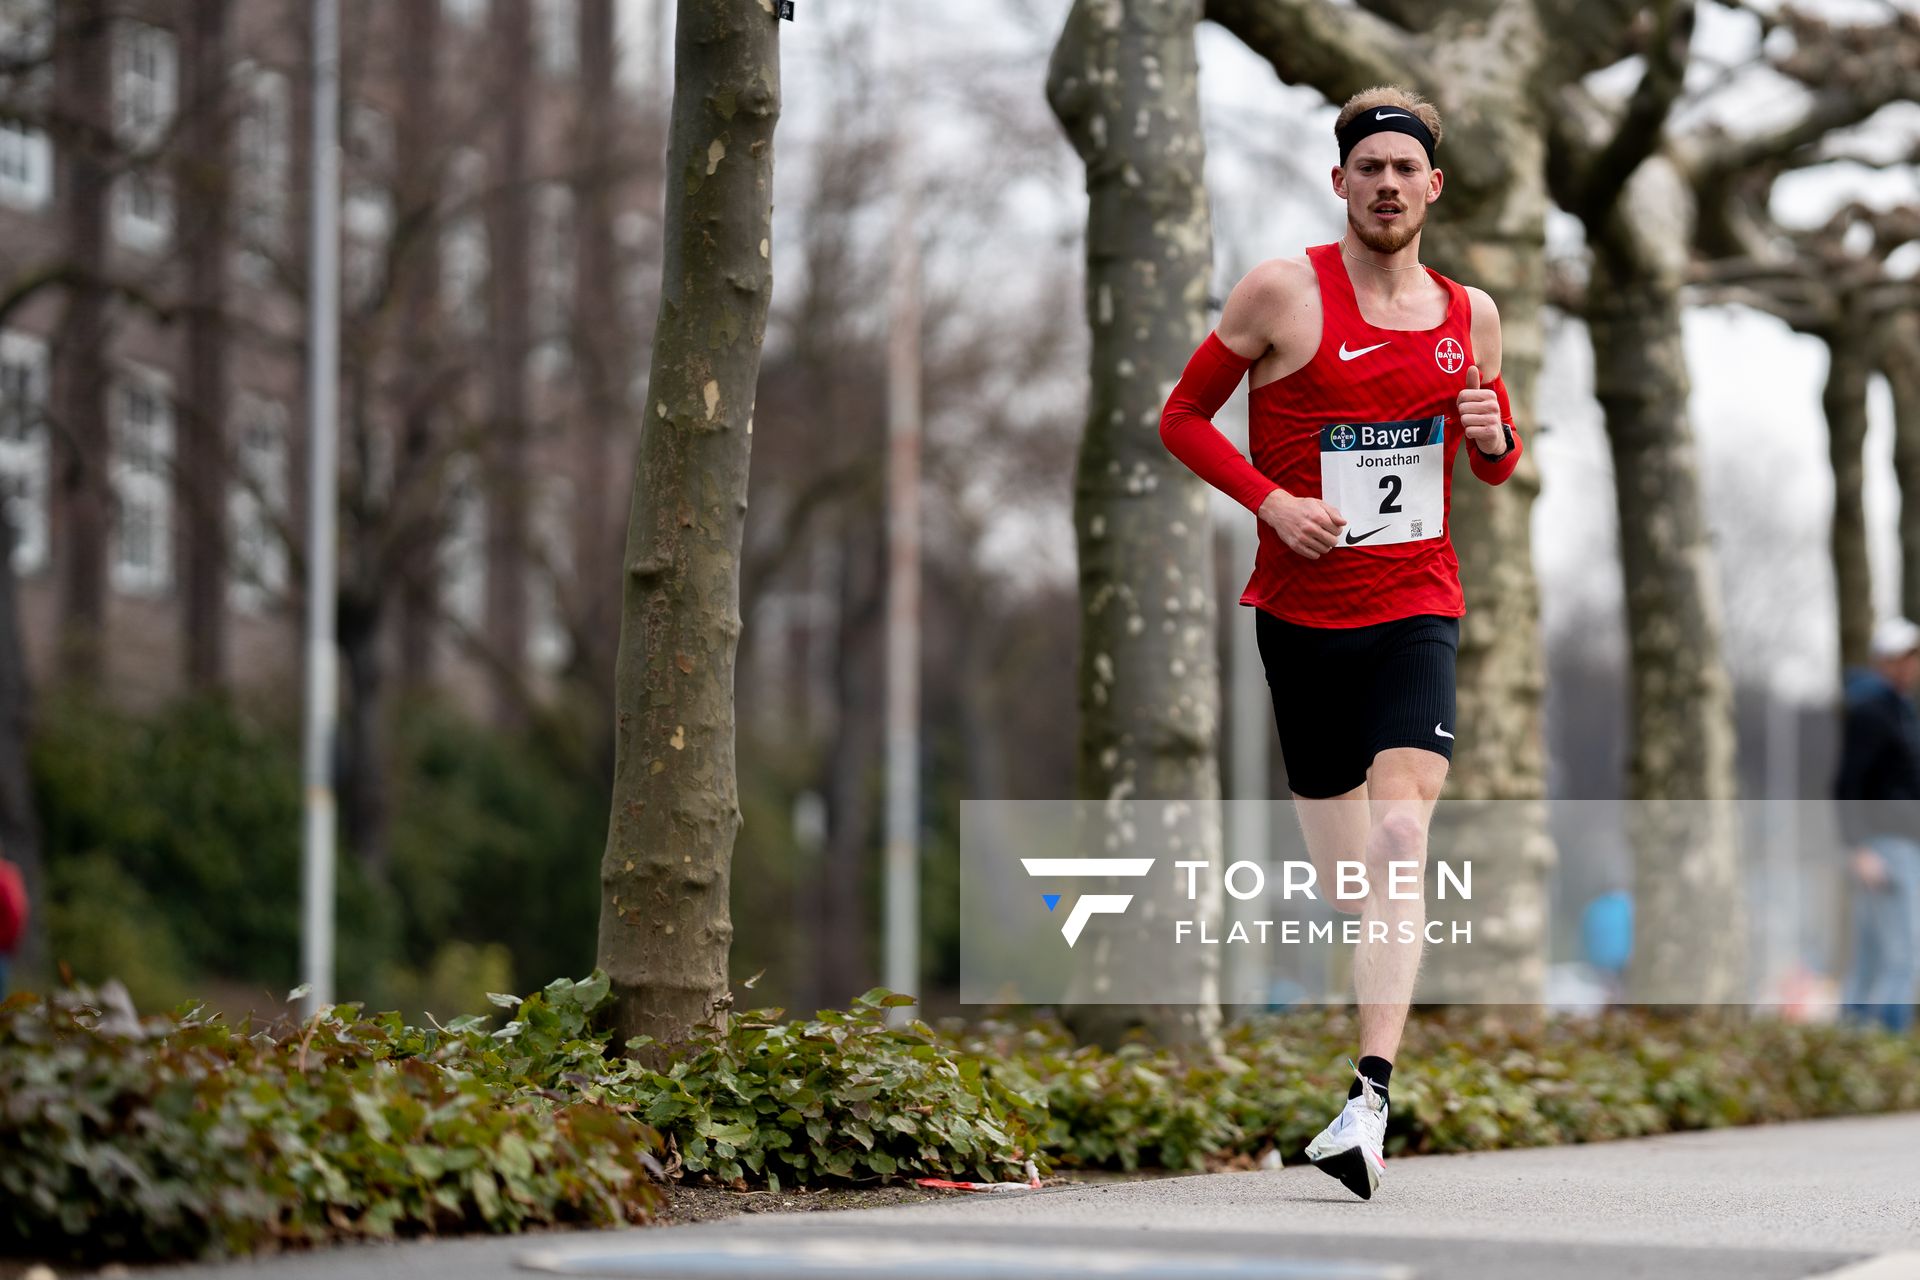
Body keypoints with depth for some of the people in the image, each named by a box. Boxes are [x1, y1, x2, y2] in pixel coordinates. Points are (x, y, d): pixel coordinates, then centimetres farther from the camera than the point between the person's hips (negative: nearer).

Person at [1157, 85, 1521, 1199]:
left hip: (1417, 608, 1)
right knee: (1344, 874, 3)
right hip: (1301, 613, 0)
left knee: (1400, 836, -19)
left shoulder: (1471, 314, 10)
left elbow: (1499, 464, 23)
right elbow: (1183, 416, 5)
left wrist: (1494, 436, -2)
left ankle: (1371, 1099, -25)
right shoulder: (1283, 293, -1)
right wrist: (1270, 498, -10)